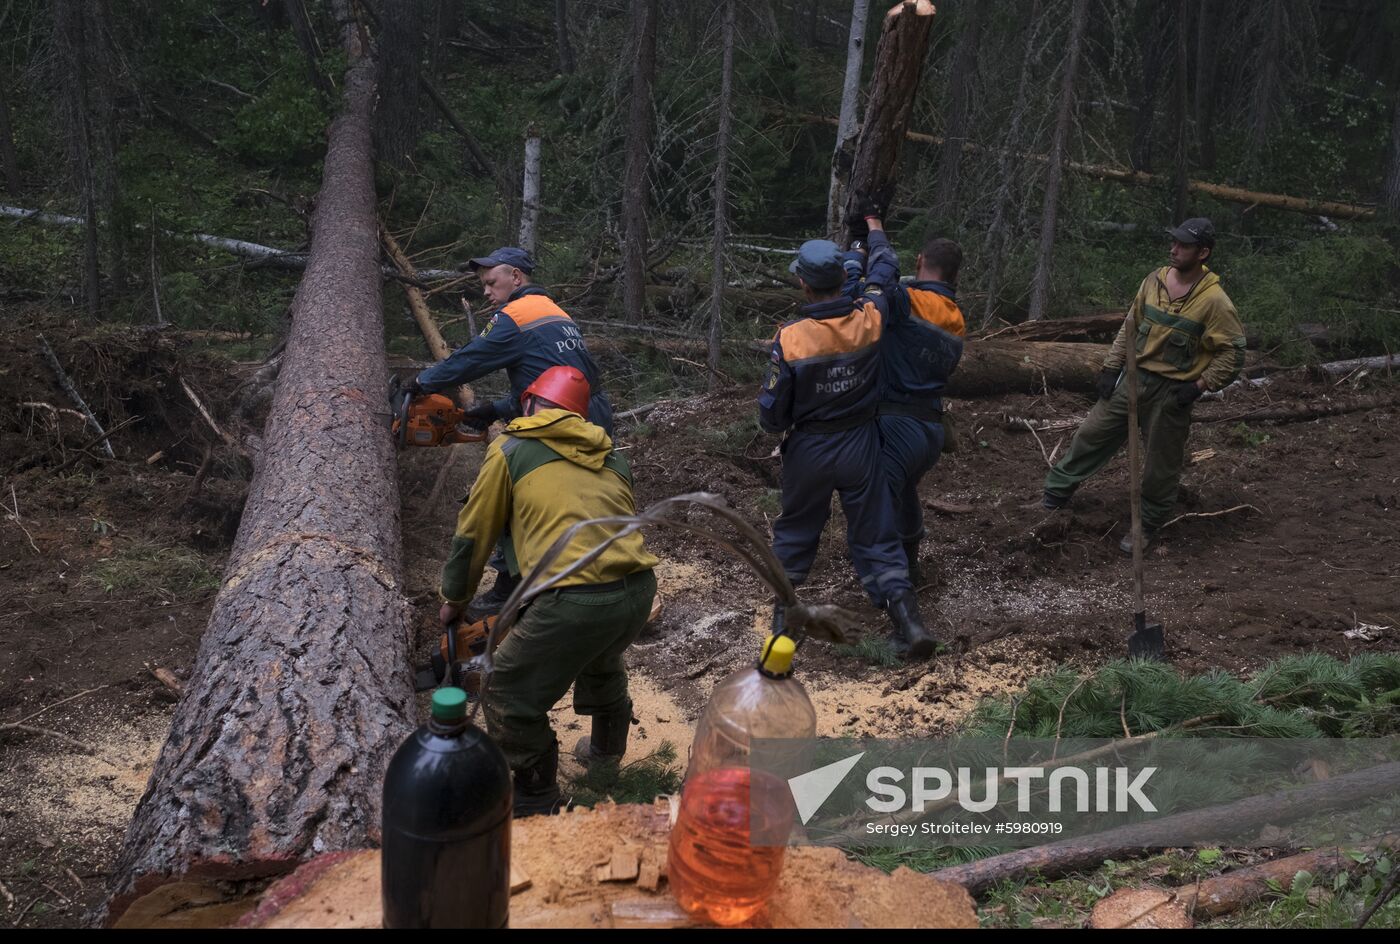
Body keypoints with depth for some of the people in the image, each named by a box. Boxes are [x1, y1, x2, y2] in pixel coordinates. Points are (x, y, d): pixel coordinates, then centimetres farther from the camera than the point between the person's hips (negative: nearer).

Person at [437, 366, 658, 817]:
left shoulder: (509, 450, 7)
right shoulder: (611, 456, 21)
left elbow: (473, 535, 12)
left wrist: (454, 600, 28)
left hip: (577, 601, -7)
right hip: (639, 589, 7)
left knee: (511, 699, 13)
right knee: (601, 661, 38)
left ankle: (534, 800, 23)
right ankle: (607, 751, 55)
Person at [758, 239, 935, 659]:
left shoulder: (790, 339, -21)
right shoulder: (869, 320, -12)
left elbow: (771, 415, -15)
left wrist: (777, 423, 9)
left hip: (809, 451, -1)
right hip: (861, 446, 2)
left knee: (795, 533, 20)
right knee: (875, 537, 9)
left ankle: (783, 614, 31)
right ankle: (908, 621, 1)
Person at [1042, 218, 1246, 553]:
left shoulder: (1214, 301, -16)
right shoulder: (1155, 280, 1)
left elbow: (1233, 352, -12)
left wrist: (1199, 386, -17)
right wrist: (1111, 367, 7)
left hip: (1171, 393, -5)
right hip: (1133, 379, 5)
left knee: (1161, 464, 6)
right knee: (1091, 434, 7)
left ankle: (1147, 527, 23)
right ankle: (1054, 496, 20)